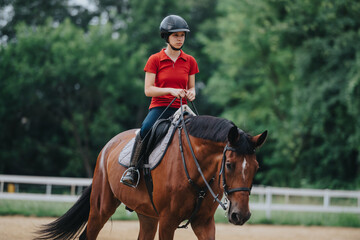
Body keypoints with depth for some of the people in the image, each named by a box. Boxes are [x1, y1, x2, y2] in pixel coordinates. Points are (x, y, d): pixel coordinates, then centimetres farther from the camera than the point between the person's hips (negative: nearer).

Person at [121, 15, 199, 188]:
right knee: (146, 129, -34)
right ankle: (132, 168, -25)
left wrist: (191, 93, -7)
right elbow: (148, 90, -4)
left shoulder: (190, 61, 12)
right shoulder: (155, 60, 2)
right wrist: (171, 90, -18)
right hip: (159, 107, -3)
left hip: (180, 109, 3)